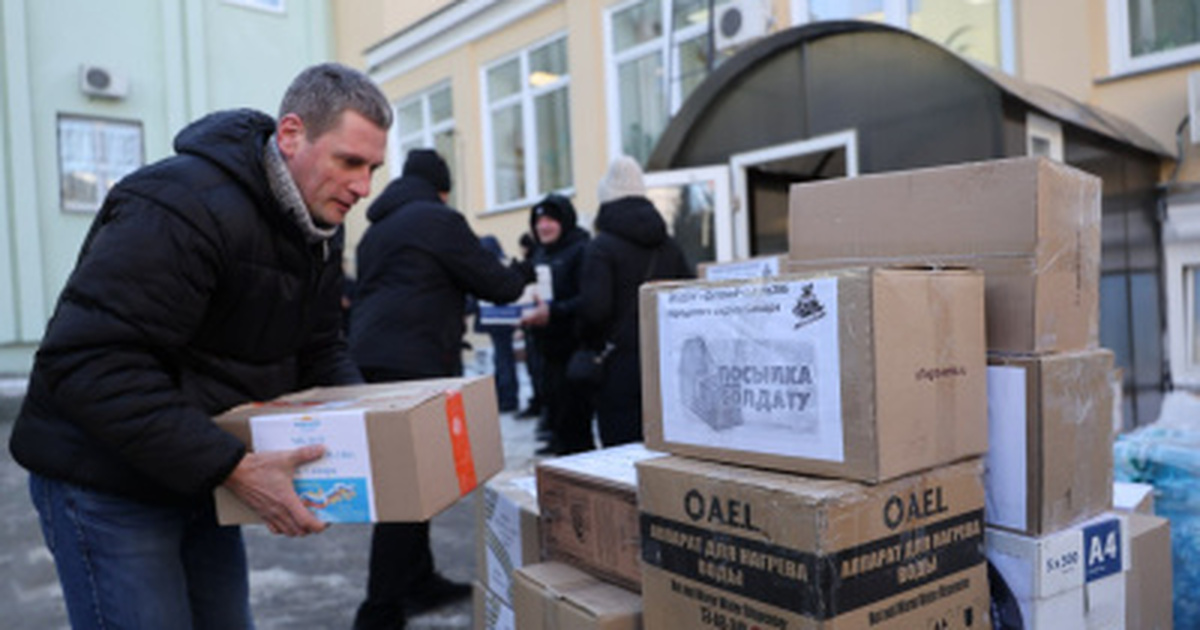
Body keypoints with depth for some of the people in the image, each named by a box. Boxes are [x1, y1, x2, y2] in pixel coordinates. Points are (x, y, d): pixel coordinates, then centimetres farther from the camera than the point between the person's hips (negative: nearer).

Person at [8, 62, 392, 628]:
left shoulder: (319, 227, 1)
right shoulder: (186, 206, -27)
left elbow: (319, 350, 10)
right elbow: (89, 366, -31)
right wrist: (232, 468, -34)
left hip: (202, 475, 8)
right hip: (105, 484, -8)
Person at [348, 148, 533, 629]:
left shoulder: (378, 227, 20)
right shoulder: (439, 220, -5)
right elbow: (496, 284, -3)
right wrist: (521, 275, 19)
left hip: (369, 358, 9)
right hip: (413, 363, -9)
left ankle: (419, 583, 26)